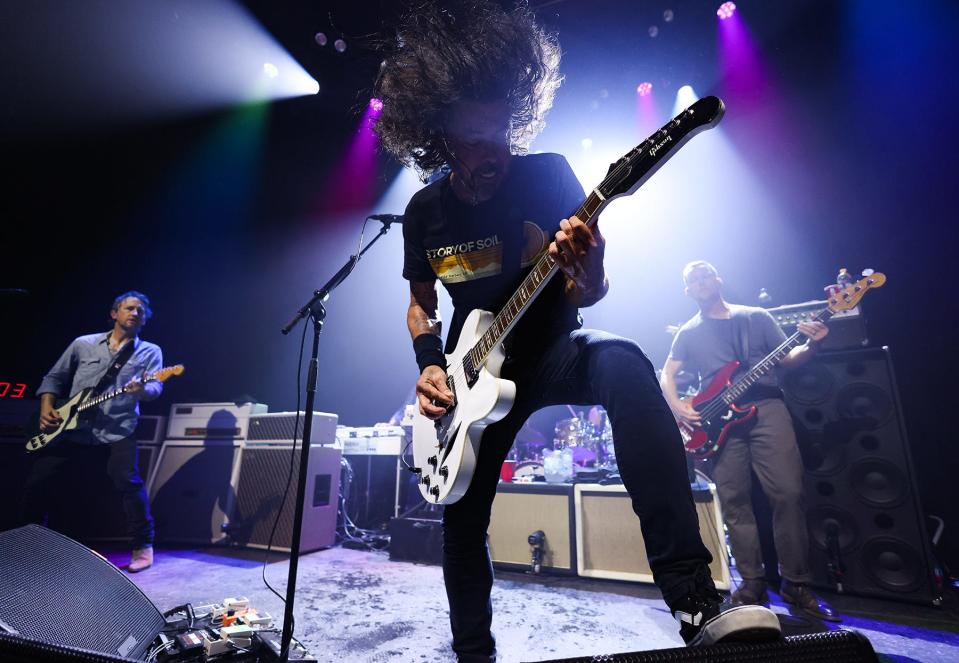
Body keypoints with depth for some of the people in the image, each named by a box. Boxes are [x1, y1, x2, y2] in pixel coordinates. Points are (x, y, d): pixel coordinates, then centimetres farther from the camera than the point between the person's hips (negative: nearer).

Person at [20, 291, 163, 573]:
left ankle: (143, 546, -6)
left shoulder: (150, 351, 5)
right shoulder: (83, 343, 13)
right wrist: (46, 407, 2)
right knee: (38, 478, 3)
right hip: (70, 425, 4)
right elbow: (54, 377, 18)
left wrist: (142, 390, -33)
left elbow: (155, 386, -10)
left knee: (128, 482, -18)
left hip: (117, 428, -4)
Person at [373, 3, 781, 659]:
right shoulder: (424, 211, -3)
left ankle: (696, 602, -31)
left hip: (551, 348, -2)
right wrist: (431, 367, -9)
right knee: (462, 519, 5)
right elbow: (420, 305, 8)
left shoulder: (549, 175, -11)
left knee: (624, 365, -38)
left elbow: (587, 295, -12)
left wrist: (588, 278, -36)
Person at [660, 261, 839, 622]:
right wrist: (679, 408, -4)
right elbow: (667, 373, 12)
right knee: (734, 502, 1)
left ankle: (796, 584, 9)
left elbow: (788, 358, 10)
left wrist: (811, 345, -12)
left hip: (766, 406, -1)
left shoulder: (757, 317, 12)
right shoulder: (688, 333, 14)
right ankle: (753, 585, 13)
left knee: (788, 492, -7)